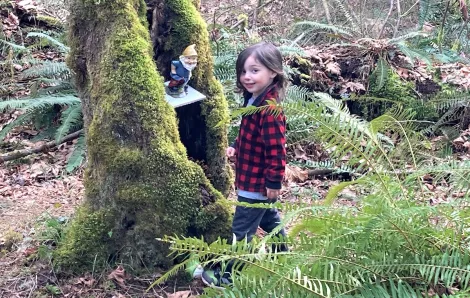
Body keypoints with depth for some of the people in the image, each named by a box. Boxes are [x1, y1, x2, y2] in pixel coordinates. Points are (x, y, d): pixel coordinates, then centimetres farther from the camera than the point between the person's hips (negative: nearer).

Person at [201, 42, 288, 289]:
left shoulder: (269, 109, -28)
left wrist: (274, 181, -23)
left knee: (242, 230, 1)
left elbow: (276, 148, -27)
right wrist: (236, 147, 5)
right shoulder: (254, 100, 4)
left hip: (257, 182, -11)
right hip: (258, 180, 11)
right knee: (270, 219, 26)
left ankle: (230, 275, 14)